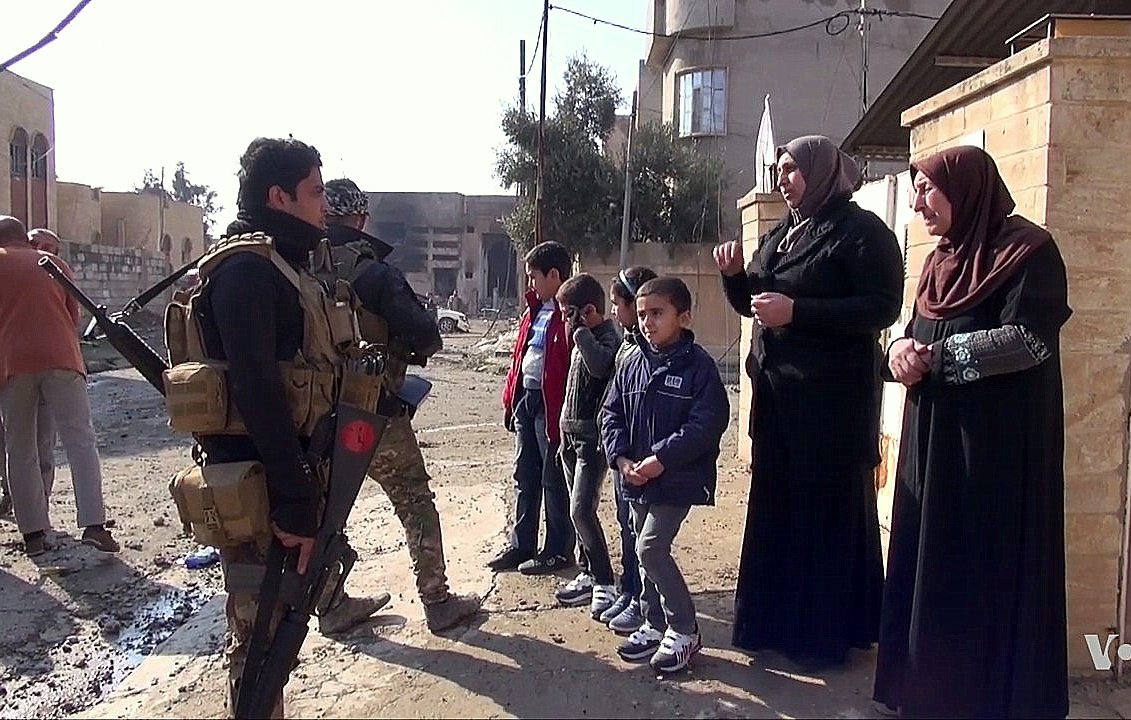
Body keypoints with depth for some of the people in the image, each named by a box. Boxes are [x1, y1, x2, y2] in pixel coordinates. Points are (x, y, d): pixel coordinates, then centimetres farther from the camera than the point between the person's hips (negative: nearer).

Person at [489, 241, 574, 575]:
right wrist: (510, 397, 14)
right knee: (525, 476, 16)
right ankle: (521, 545, 27)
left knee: (554, 481, 3)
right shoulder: (534, 311, 14)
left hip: (551, 406, -9)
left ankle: (558, 551, 16)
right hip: (525, 400, 9)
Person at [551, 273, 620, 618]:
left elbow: (600, 366, -35)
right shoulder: (582, 338, 15)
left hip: (592, 437, -9)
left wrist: (580, 330, -23)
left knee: (582, 509, -13)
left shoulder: (608, 337, -12)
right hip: (573, 434, 9)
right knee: (580, 509, 12)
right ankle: (588, 576, 21)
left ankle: (604, 584, -4)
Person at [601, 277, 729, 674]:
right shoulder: (633, 365, 6)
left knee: (650, 549, -11)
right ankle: (655, 626, 30)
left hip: (679, 479, -6)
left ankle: (683, 630, 6)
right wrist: (621, 458, -7)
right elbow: (612, 415, 8)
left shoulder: (698, 365, -12)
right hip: (637, 478, 7)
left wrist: (662, 458, -21)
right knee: (648, 550, 14)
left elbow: (707, 422, -19)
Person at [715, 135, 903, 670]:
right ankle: (775, 620, 23)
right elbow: (752, 304, 19)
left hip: (832, 396, -7)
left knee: (827, 509, 0)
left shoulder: (861, 230, -8)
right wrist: (733, 275, -3)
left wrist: (797, 311, -22)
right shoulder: (780, 234, 15)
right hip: (777, 390, 8)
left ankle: (827, 633, 13)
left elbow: (883, 307, -17)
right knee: (775, 506, 11)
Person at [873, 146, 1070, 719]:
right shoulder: (941, 260, 15)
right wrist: (902, 349, -7)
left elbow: (1029, 337, -19)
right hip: (935, 439, 7)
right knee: (930, 559, 9)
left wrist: (937, 357, -19)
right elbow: (917, 335, 16)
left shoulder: (1027, 249, -8)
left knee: (989, 567, -1)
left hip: (999, 444, -7)